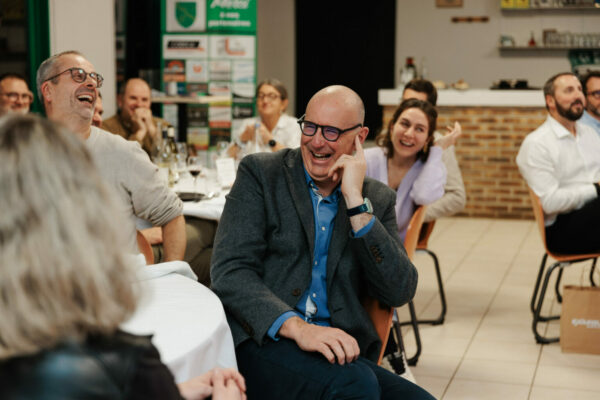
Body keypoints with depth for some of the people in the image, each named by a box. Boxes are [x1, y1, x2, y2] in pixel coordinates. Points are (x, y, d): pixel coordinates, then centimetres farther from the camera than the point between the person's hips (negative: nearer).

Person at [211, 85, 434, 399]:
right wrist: (296, 326, -23)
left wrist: (356, 202, -8)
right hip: (262, 341, -3)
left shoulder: (377, 199, 12)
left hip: (338, 351, 4)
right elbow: (229, 271, -7)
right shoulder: (259, 173, 5)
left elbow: (399, 292, -2)